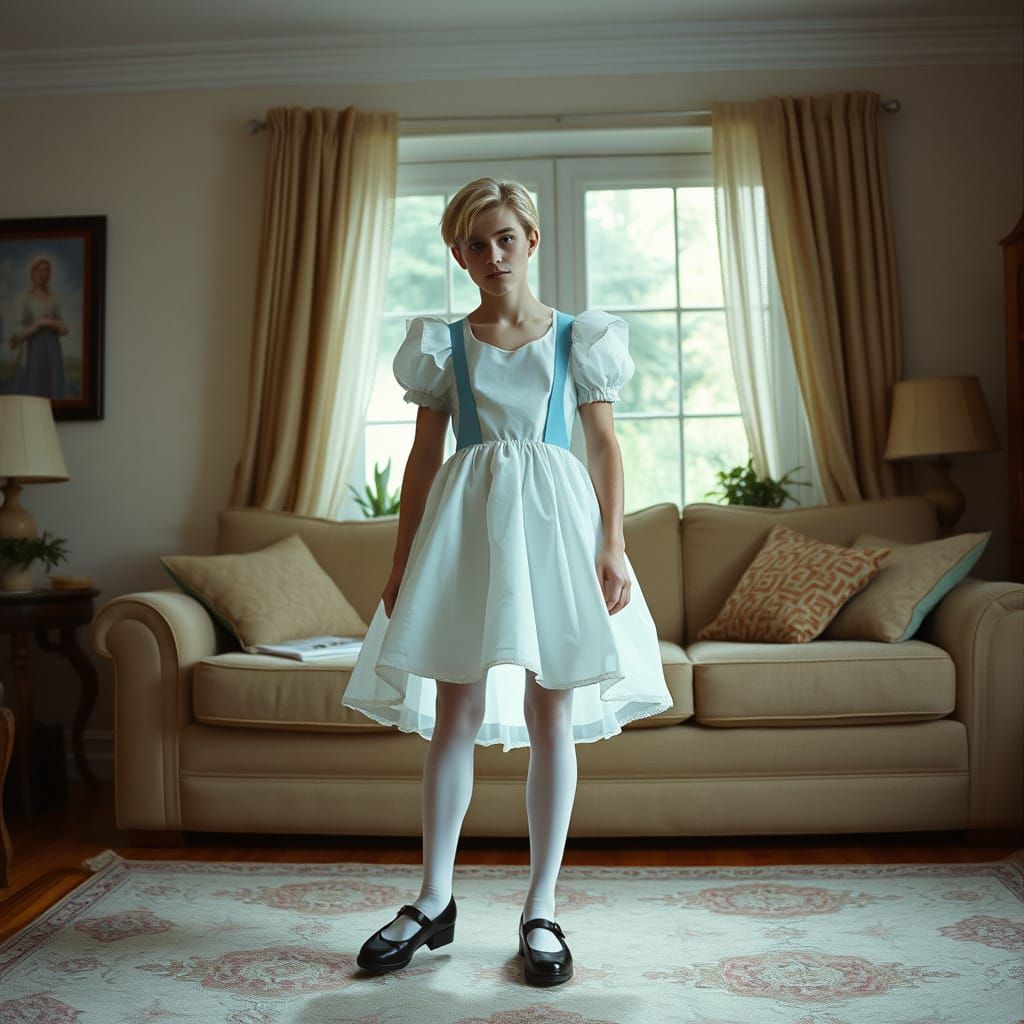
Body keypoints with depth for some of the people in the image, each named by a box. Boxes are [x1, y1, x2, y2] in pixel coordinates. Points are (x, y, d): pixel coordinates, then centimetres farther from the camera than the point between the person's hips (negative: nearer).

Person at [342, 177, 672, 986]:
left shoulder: (577, 338, 7)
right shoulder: (444, 344, 10)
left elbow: (606, 445, 5)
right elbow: (425, 456, 9)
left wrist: (613, 545, -6)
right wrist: (403, 557, 4)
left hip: (553, 519, 0)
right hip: (465, 520, 1)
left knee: (550, 716, 2)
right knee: (454, 714, 2)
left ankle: (541, 910, 13)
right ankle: (434, 901, 15)